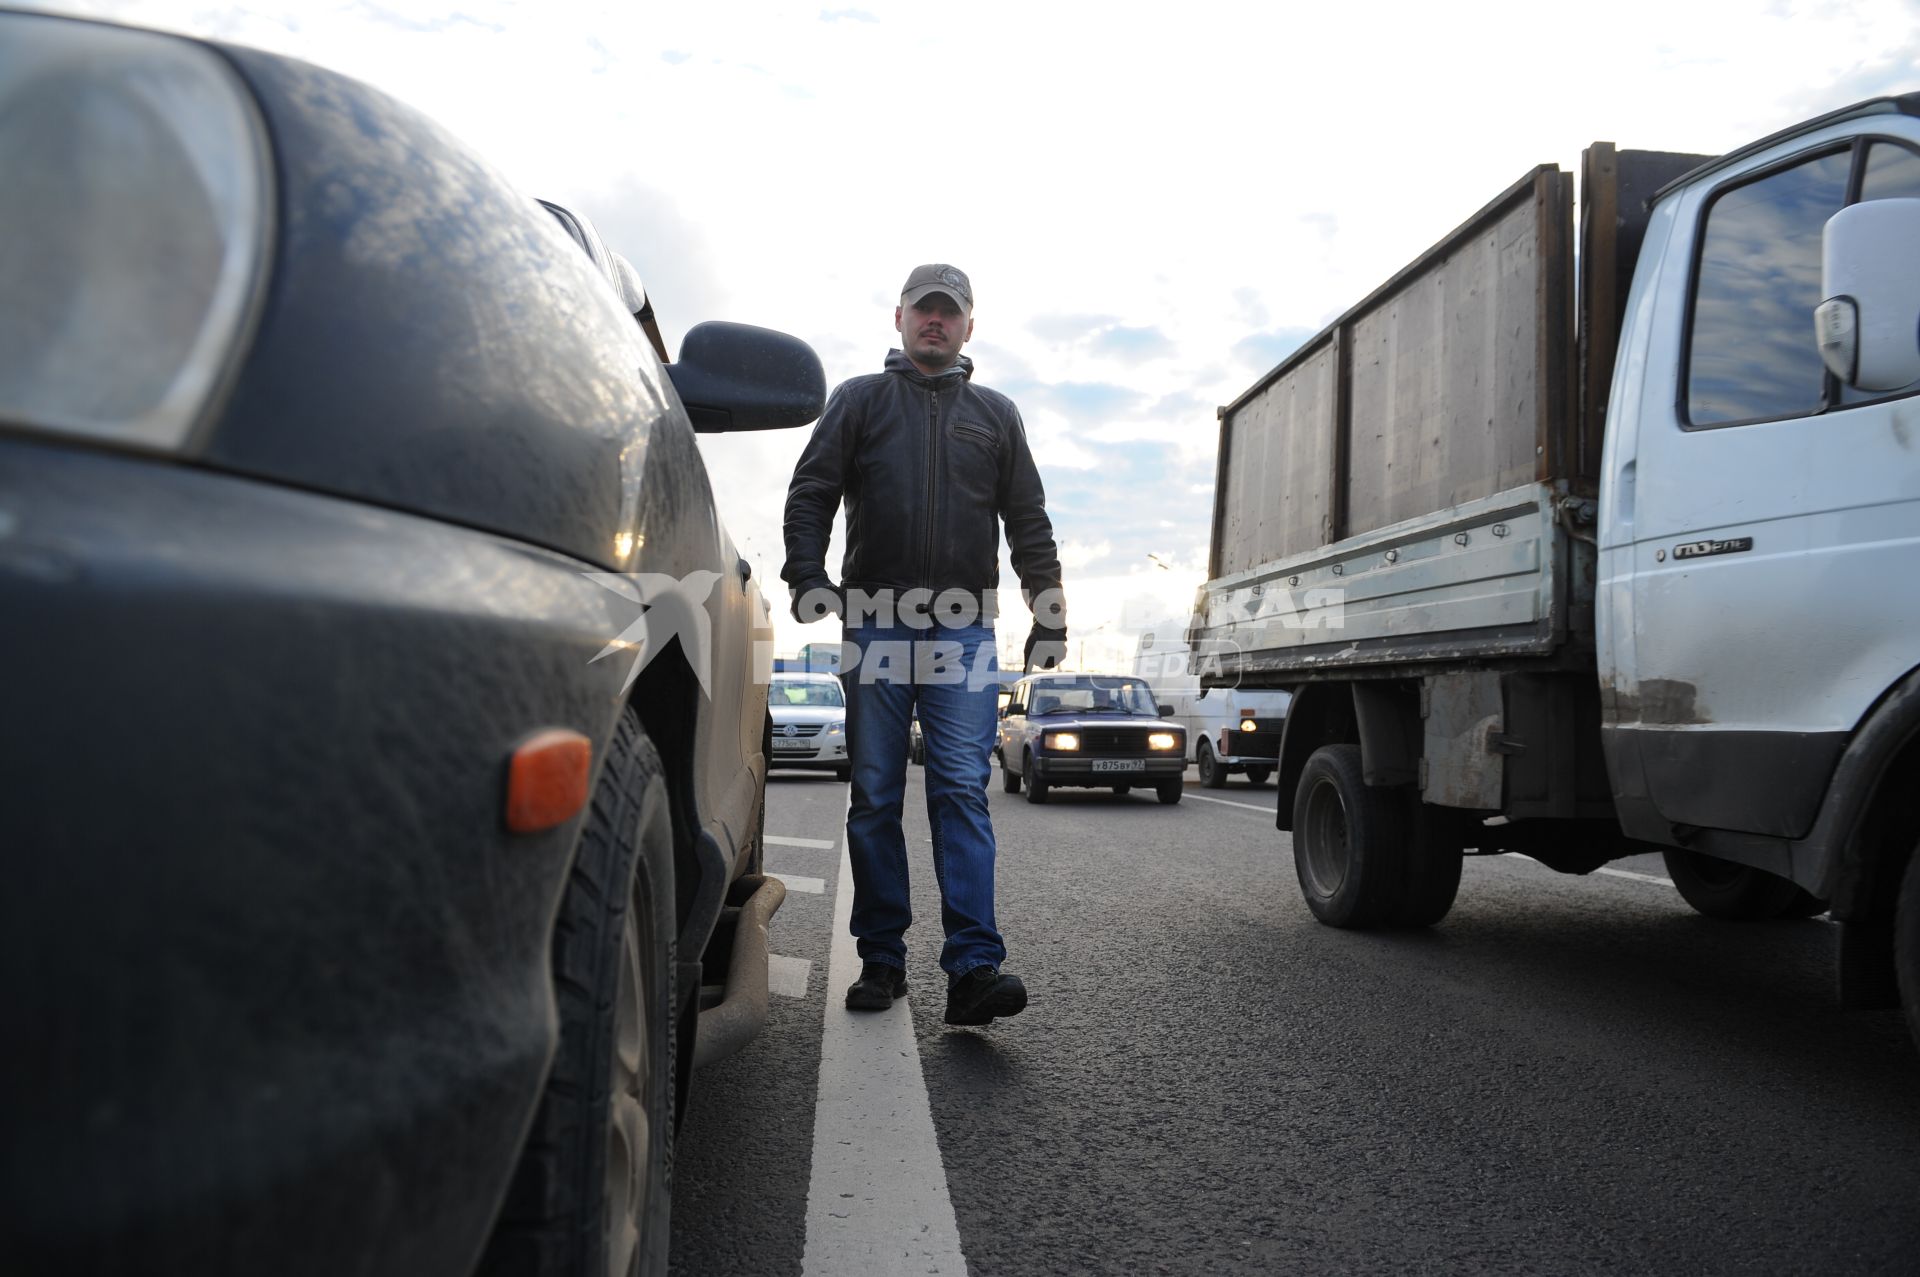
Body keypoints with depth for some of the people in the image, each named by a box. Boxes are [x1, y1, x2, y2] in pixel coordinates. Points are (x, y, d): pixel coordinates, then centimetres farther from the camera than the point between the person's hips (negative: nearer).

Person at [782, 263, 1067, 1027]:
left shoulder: (995, 413, 20)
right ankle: (881, 960, 10)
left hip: (964, 628, 0)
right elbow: (810, 494, 8)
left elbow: (1029, 523, 19)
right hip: (875, 623, 0)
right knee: (875, 798, 2)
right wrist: (808, 577, -9)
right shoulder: (860, 400, 16)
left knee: (962, 791, -9)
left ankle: (974, 969, -13)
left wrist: (1049, 614, 8)